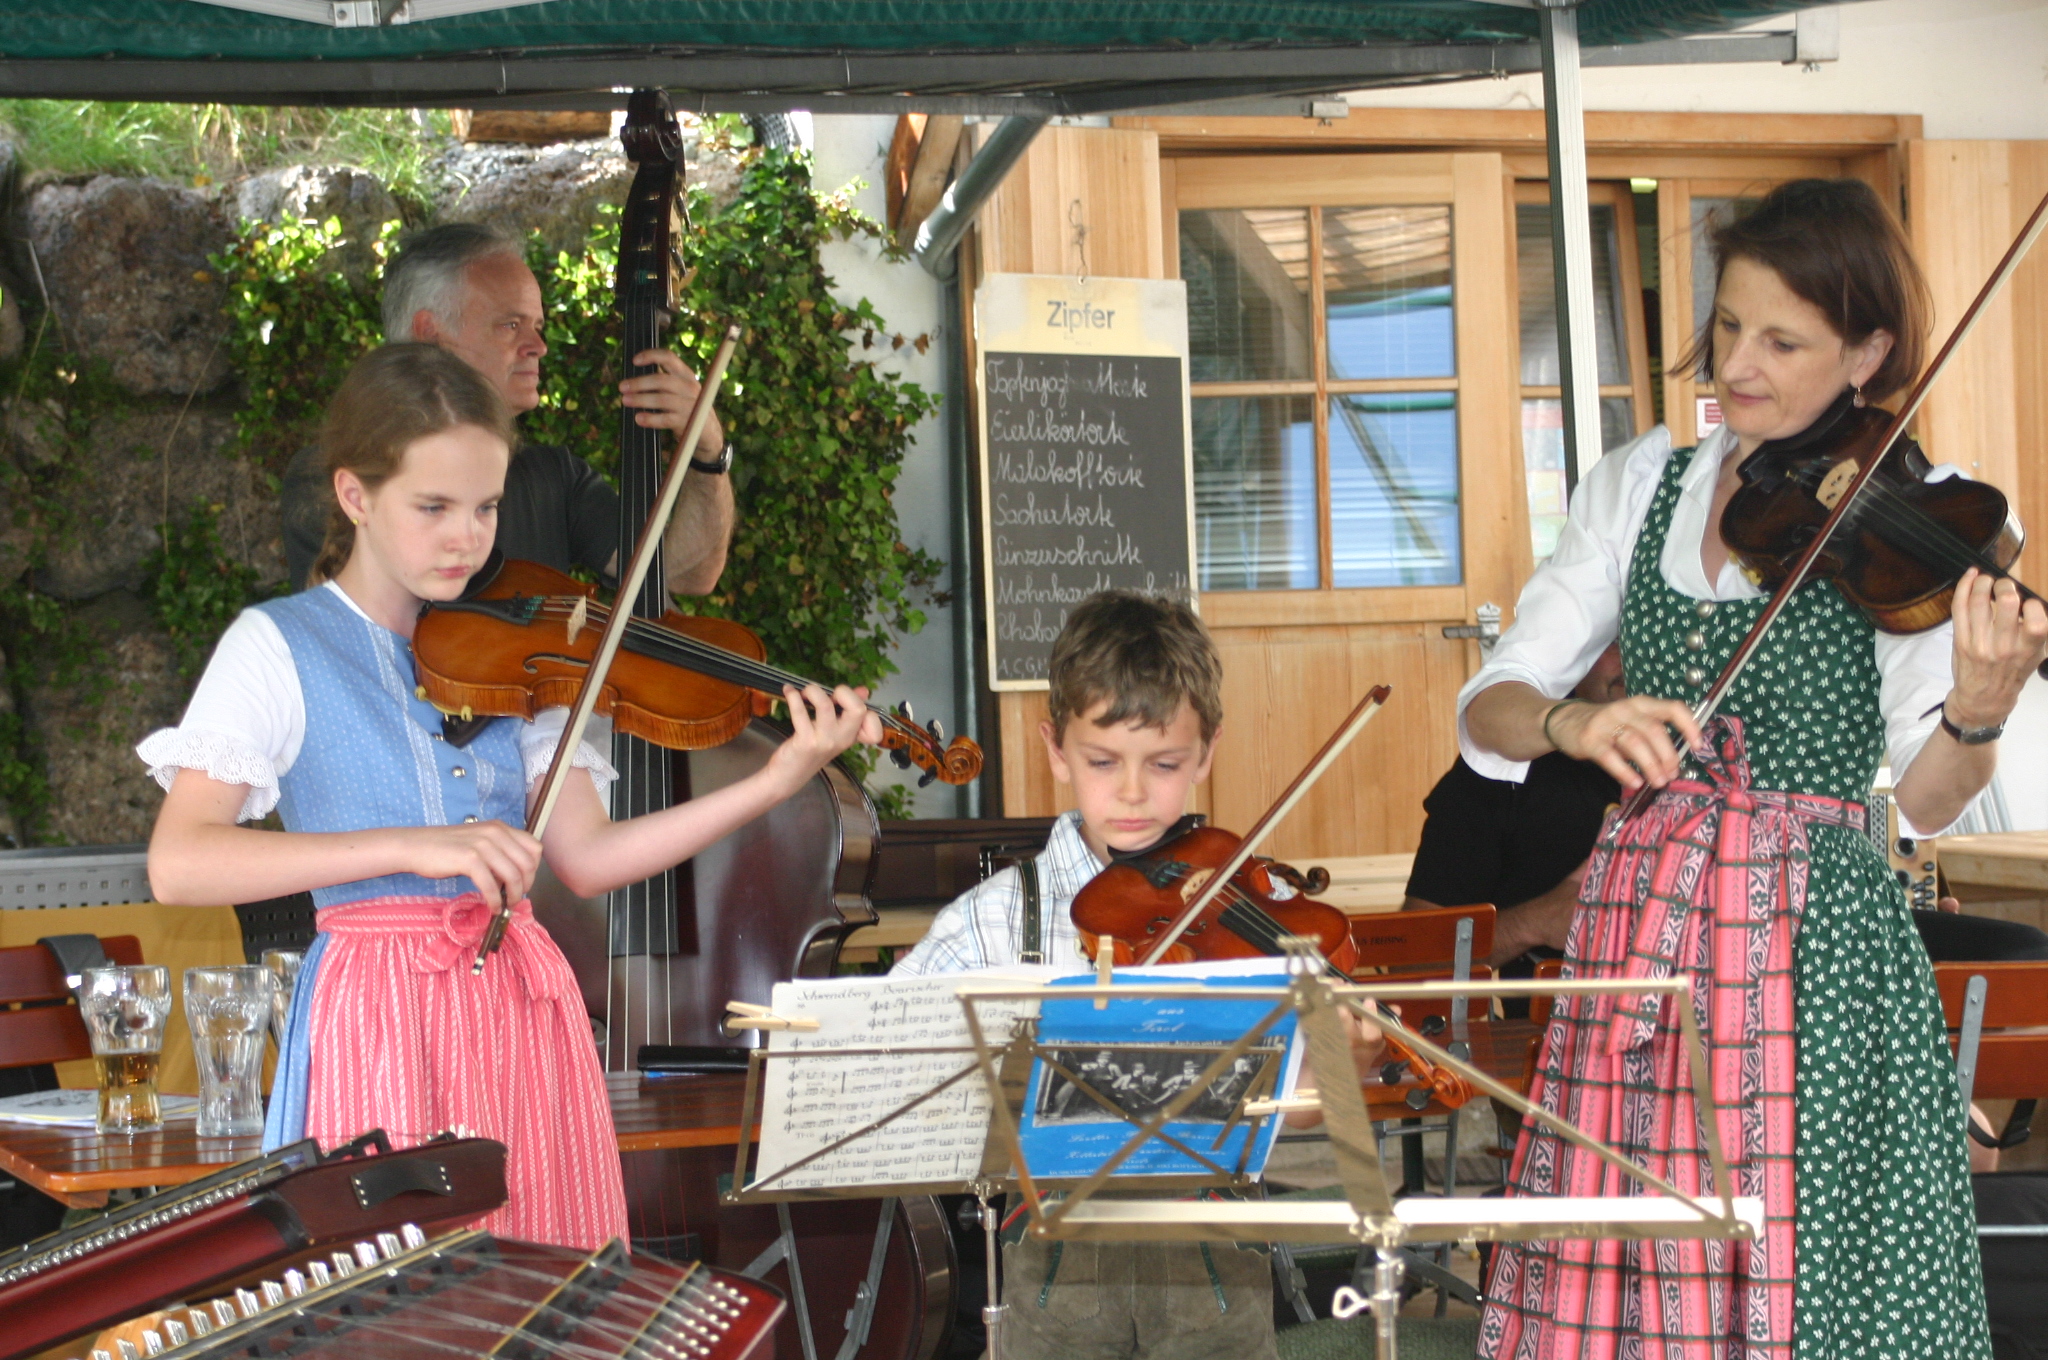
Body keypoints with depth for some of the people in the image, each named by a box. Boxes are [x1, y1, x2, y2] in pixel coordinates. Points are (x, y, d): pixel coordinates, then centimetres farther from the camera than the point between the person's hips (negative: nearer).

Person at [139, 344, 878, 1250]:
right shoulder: (277, 647, -3)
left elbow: (585, 859, 3)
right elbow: (176, 865, -14)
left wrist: (777, 781, -8)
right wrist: (408, 845, -23)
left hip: (524, 1005, 4)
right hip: (380, 1013, -4)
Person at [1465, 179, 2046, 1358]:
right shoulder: (1639, 486, 9)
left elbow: (1925, 796, -9)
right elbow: (1490, 709, 2)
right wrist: (1575, 721, -19)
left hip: (1818, 956, -3)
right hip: (1638, 937, 3)